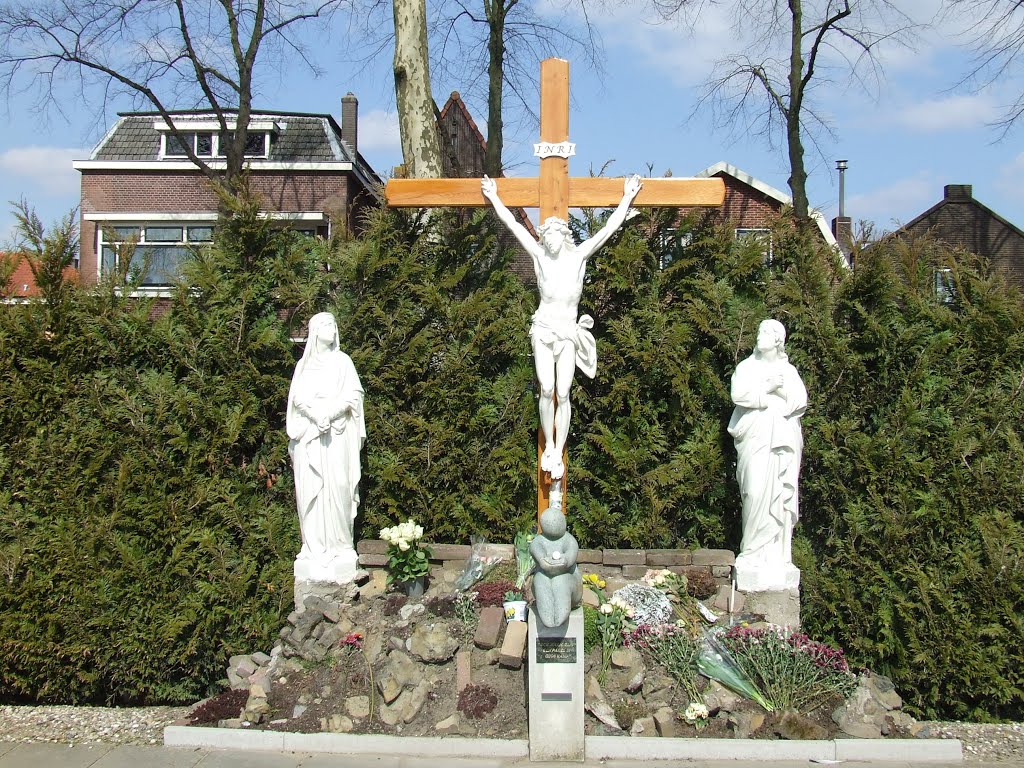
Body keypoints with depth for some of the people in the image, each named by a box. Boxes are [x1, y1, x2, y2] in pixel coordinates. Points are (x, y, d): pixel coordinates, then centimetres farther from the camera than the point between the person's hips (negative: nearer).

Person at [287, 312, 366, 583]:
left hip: (337, 434, -1)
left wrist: (329, 412, -13)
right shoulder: (304, 364, 14)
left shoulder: (342, 360, 11)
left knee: (337, 487, -8)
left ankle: (339, 545, -6)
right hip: (309, 434, 1)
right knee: (310, 489, -4)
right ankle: (314, 548, -2)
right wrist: (315, 414, -14)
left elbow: (353, 395, 2)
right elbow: (297, 397, 4)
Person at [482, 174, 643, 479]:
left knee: (563, 393, -6)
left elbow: (609, 228, 1)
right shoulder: (539, 255, 1)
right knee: (547, 389, -11)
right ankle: (548, 446, 4)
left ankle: (558, 453, 0)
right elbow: (512, 224, 6)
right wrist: (494, 198, 9)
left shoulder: (579, 255, 1)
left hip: (569, 331, 0)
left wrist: (627, 198, 2)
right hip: (544, 328, 0)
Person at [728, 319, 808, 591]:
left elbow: (800, 400, 5)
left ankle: (778, 555, 0)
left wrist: (780, 389, -8)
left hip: (784, 437, 3)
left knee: (782, 495, -3)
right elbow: (738, 394, -5)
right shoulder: (747, 367, 13)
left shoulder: (789, 370, 20)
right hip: (756, 436, -2)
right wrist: (768, 388, -6)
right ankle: (754, 553, -10)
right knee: (758, 493, -14)